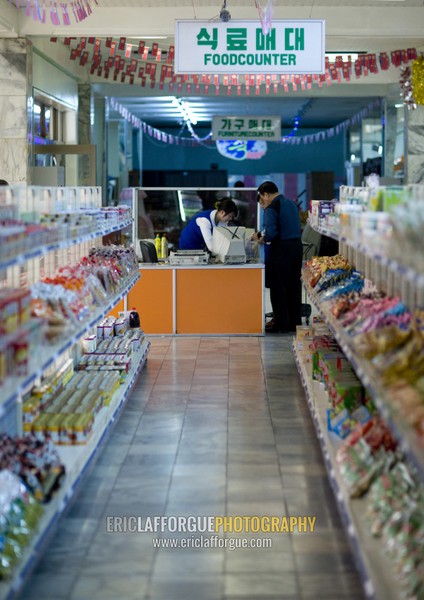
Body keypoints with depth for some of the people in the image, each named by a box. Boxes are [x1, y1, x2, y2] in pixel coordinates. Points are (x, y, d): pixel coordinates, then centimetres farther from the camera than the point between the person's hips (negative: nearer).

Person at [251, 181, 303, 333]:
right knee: (294, 285, 11)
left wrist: (263, 239, -2)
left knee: (278, 287, 1)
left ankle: (281, 323, 3)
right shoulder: (292, 204, 13)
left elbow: (271, 232, -22)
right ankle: (295, 322, 15)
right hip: (297, 245, 8)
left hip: (281, 248, -8)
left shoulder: (271, 208, -12)